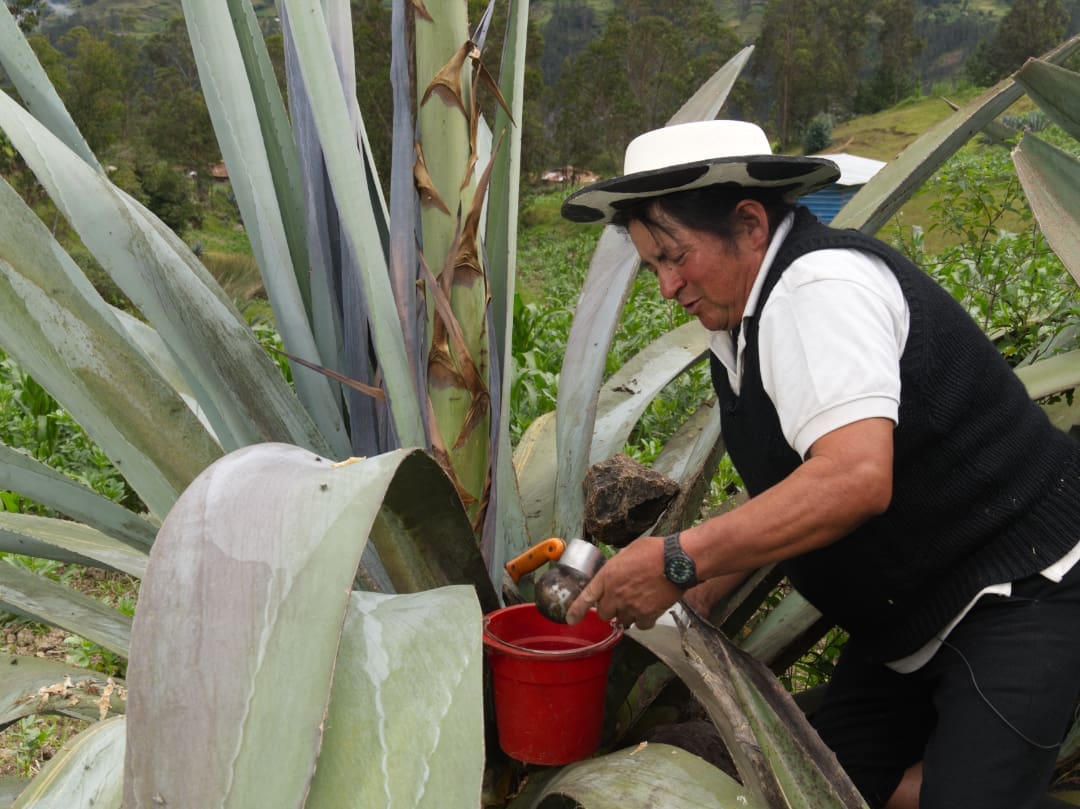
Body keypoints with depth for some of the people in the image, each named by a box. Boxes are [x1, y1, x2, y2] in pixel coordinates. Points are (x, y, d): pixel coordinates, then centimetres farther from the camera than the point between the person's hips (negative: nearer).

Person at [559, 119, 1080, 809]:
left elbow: (854, 479, -37)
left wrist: (677, 564, -33)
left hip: (1021, 588, -9)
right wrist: (705, 588, 2)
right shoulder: (742, 325, 5)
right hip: (913, 614, 9)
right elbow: (791, 491, 12)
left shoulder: (821, 286, -24)